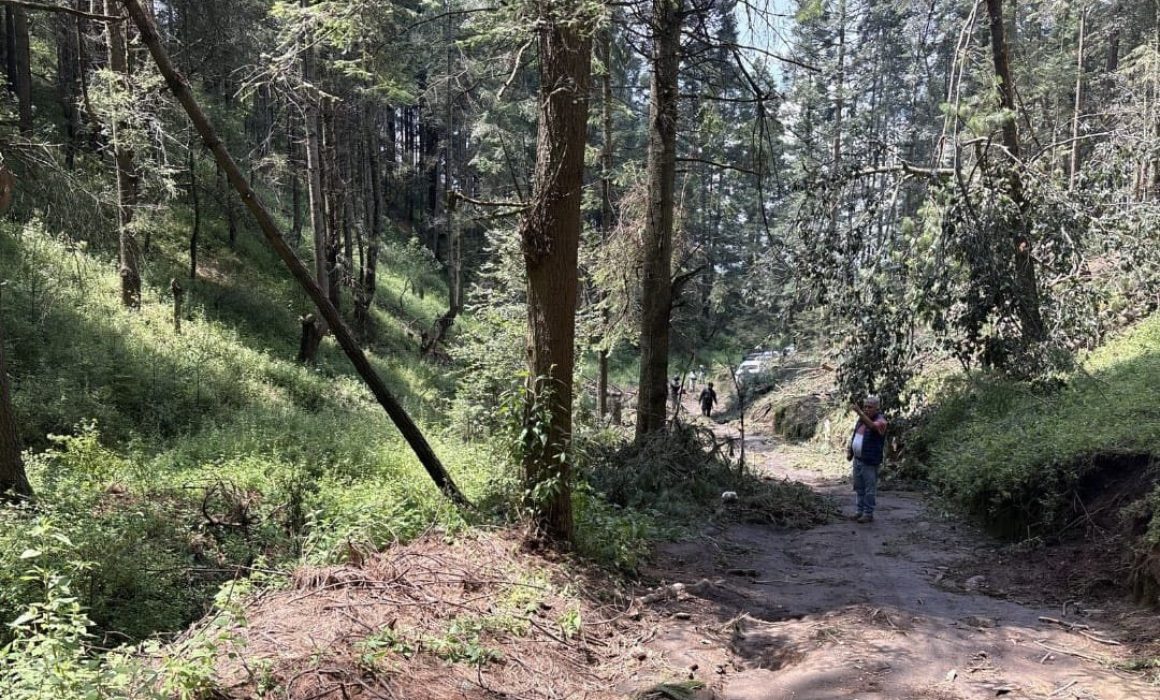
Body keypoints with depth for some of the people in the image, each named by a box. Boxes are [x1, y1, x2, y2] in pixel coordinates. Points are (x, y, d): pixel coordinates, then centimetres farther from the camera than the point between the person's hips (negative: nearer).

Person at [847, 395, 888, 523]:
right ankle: (861, 511, 24)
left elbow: (872, 426, -36)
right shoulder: (861, 419, 12)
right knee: (859, 488, 14)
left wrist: (859, 412, -46)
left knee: (869, 489, -2)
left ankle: (868, 514, 5)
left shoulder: (880, 421, -12)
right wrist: (849, 448, 12)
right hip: (857, 459, 8)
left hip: (870, 461, -8)